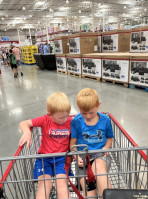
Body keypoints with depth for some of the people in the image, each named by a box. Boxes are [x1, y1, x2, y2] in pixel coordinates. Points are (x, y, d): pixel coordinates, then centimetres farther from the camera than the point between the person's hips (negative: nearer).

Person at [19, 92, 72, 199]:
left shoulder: (71, 122, -3)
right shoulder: (45, 120, -7)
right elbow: (23, 124, -6)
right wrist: (27, 132, -28)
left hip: (61, 158, 0)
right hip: (44, 157, 0)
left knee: (61, 181, -20)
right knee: (45, 183, -17)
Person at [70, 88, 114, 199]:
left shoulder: (105, 120, -1)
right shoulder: (76, 121, -3)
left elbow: (110, 138, 13)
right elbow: (73, 143, 4)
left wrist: (105, 148, -7)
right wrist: (76, 157, -13)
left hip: (101, 155, 0)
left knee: (98, 166, -37)